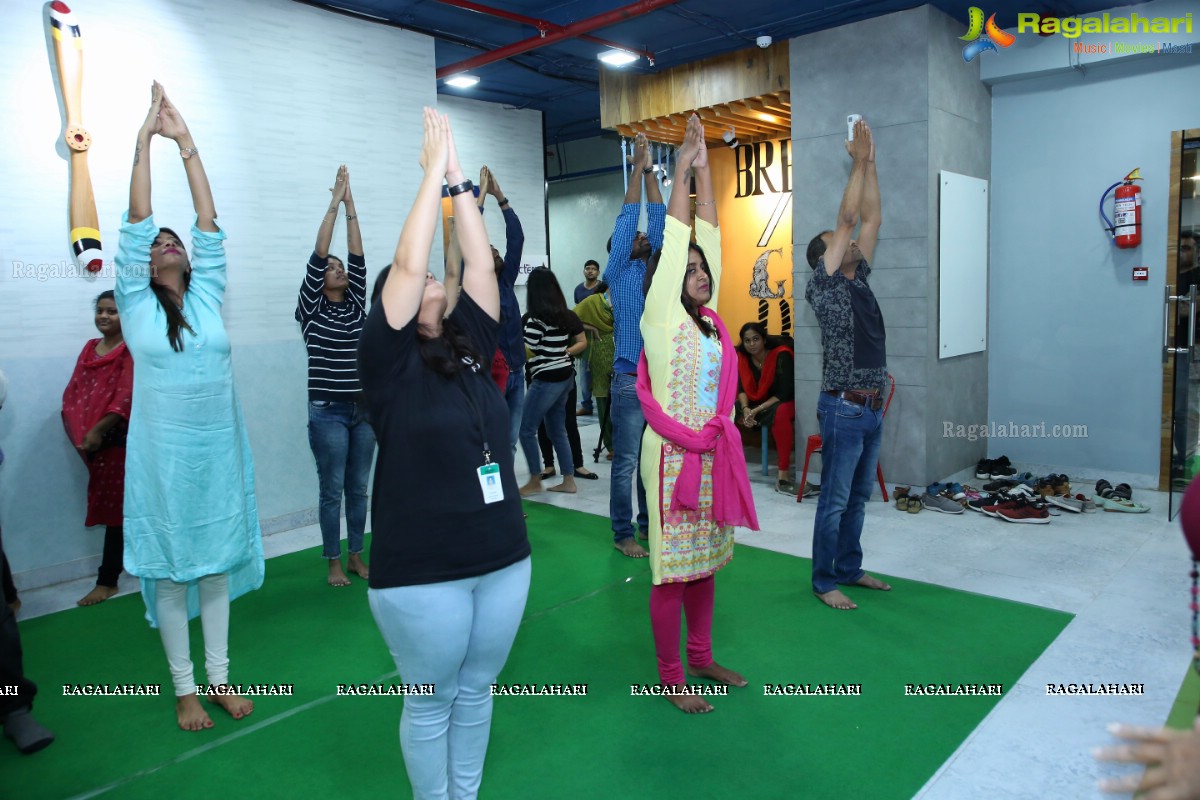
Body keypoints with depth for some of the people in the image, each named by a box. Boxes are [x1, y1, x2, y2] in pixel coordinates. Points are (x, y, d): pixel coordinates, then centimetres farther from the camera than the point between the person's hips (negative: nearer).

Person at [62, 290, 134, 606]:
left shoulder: (131, 350, -9)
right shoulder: (89, 348, 14)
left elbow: (127, 397, -17)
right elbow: (73, 390, 12)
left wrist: (98, 431, -20)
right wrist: (78, 431, 0)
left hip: (118, 439, -7)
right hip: (91, 440, 7)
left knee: (113, 504, 0)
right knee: (104, 502, 12)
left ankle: (107, 580, 9)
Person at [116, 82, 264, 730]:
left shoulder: (208, 298, 6)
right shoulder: (136, 305, 0)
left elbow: (209, 225, 0)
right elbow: (137, 221, -5)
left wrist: (186, 143, -1)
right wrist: (145, 139, -6)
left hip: (219, 449, 2)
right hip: (163, 453, -2)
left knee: (217, 559, 11)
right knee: (170, 567, 7)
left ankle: (219, 676, 24)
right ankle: (184, 687, 19)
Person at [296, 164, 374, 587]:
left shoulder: (357, 305, 9)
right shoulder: (311, 310, -2)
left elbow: (358, 256, 2)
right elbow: (318, 254, -8)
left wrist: (351, 206, -1)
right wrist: (334, 203, -6)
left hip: (364, 410, 4)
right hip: (328, 412, -4)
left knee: (358, 488, 12)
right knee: (332, 490, 4)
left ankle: (357, 556, 25)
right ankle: (334, 563, 16)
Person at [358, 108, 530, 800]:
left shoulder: (472, 349, 6)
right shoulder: (389, 361, -8)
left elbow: (482, 262, 1)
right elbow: (405, 263, -16)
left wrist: (461, 179, 1)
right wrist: (434, 171, -9)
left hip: (504, 560, 5)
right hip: (422, 572, -5)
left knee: (477, 690, 20)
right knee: (433, 702, 12)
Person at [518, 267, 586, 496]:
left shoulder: (536, 319, -16)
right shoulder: (567, 315, 8)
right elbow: (582, 342, 16)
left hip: (546, 380, -8)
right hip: (565, 376, 8)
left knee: (526, 430, 4)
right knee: (557, 430, 16)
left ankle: (535, 481, 11)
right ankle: (568, 481, 19)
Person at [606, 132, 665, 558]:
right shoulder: (618, 272, 2)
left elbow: (657, 219, 11)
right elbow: (627, 218, -2)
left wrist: (650, 169, 10)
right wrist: (638, 166, 1)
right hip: (631, 379, -5)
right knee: (626, 461, 0)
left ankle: (650, 523, 23)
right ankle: (623, 533, 9)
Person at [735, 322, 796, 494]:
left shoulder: (781, 356, -18)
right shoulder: (742, 357, -2)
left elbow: (784, 393, -21)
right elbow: (742, 388, -3)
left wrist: (756, 411, -27)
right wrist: (745, 408, -23)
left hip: (782, 403, -5)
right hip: (753, 403, 5)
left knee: (780, 413, -40)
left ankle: (782, 475, -39)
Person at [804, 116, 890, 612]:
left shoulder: (858, 280, 14)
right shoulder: (824, 284, -6)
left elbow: (871, 219, 13)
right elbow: (847, 218, -11)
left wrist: (870, 164, 11)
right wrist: (859, 161, -5)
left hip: (872, 407, 8)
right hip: (844, 408, -8)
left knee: (858, 496, 15)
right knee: (835, 499, -1)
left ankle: (850, 569, 27)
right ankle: (824, 582, 10)